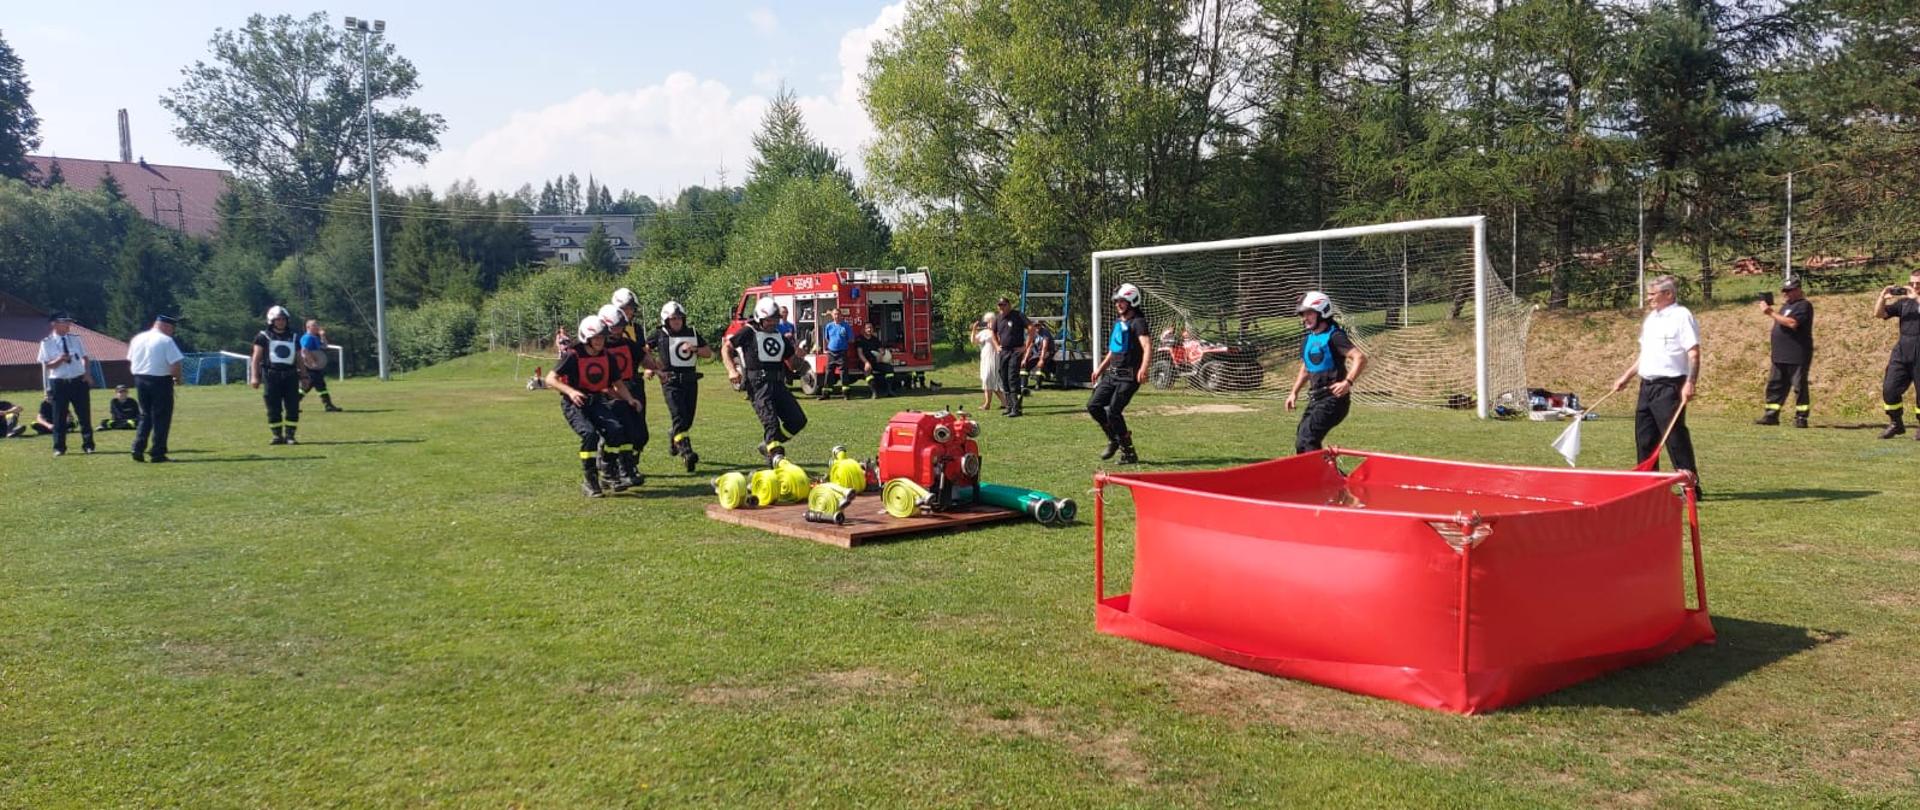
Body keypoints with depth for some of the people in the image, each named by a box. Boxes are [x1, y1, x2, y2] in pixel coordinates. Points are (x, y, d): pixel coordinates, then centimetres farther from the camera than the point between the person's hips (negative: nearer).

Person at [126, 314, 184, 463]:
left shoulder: (137, 338, 10)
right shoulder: (166, 340, -11)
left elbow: (130, 361, 14)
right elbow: (175, 364, -17)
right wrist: (177, 378, -1)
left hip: (139, 379, 7)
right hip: (160, 380, -6)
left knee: (145, 415, 18)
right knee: (161, 418, 1)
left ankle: (138, 449, 8)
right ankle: (157, 453, 2)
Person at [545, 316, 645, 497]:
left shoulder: (606, 357, 5)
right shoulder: (573, 355, -13)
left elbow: (618, 383, 14)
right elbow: (550, 379, -14)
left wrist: (630, 399, -2)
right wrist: (570, 391, -30)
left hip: (596, 401, 5)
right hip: (574, 403, -5)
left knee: (616, 428, -19)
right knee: (589, 433, -27)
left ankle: (618, 476, -9)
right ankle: (589, 482, -15)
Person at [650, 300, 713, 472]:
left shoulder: (692, 333, 12)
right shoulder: (660, 335, 2)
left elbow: (709, 353, 13)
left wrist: (694, 349, -5)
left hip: (690, 380, 5)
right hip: (671, 381, -4)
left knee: (688, 419, 10)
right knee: (679, 417, -17)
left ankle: (673, 442, 38)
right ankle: (686, 453, -25)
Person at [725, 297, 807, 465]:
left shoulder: (781, 337, 18)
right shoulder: (749, 333, 1)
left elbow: (792, 361, 26)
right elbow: (726, 349, 4)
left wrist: (798, 354, 5)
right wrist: (732, 370, -9)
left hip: (778, 383, 6)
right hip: (758, 383, -6)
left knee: (798, 420, 0)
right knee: (770, 420, -20)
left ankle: (768, 445, 16)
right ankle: (776, 456, -25)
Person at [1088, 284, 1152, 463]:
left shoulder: (1138, 322, -10)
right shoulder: (1118, 321, 16)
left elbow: (1147, 346, -25)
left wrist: (1143, 368, -42)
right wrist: (1101, 368, 31)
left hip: (1129, 376, -8)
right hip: (1112, 373, 8)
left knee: (1113, 411, -15)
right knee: (1093, 405, 3)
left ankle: (1129, 453, -3)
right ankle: (1114, 439, 22)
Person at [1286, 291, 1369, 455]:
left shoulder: (1334, 336, -10)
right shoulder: (1307, 341, 16)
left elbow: (1360, 358, -21)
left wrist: (1348, 382, -33)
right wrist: (1294, 392, 24)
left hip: (1333, 398, -9)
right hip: (1315, 399, 9)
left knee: (1306, 440, -20)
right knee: (1301, 442, 9)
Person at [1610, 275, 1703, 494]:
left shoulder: (1682, 316, -8)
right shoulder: (1651, 318, 17)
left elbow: (1694, 354, -15)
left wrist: (1690, 383, -24)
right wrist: (1626, 377, 23)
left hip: (1669, 386, -8)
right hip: (1647, 385, 8)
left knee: (1675, 435, -8)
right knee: (1644, 436, 10)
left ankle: (1691, 485, 0)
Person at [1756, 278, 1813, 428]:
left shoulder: (1804, 305, -8)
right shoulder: (1786, 305, 20)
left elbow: (1792, 323, -22)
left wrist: (1771, 313, -21)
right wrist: (1770, 312, 7)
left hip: (1797, 356, -9)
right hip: (1780, 356, 9)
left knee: (1799, 386, -3)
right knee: (1775, 386, 8)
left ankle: (1801, 417, 1)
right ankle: (1771, 415, 12)